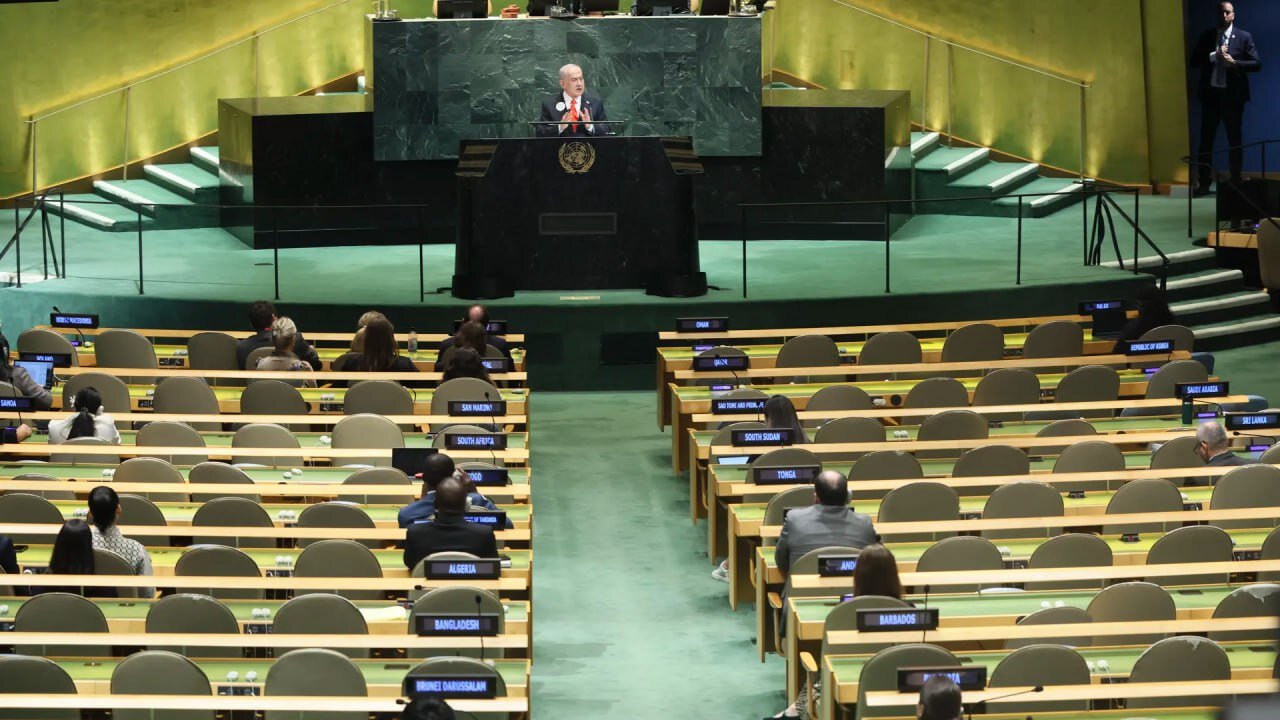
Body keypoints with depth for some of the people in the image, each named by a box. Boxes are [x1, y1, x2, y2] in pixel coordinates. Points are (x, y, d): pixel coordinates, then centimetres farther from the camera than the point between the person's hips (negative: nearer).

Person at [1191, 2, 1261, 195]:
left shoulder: (1244, 37, 1)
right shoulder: (1206, 36, 9)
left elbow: (1257, 64, -4)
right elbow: (1194, 61, 2)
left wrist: (1235, 63, -19)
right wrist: (1213, 56, -13)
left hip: (1233, 94, -2)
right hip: (1211, 93, 2)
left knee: (1235, 140, 3)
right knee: (1206, 139, 3)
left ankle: (1236, 181, 9)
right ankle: (1203, 182, 7)